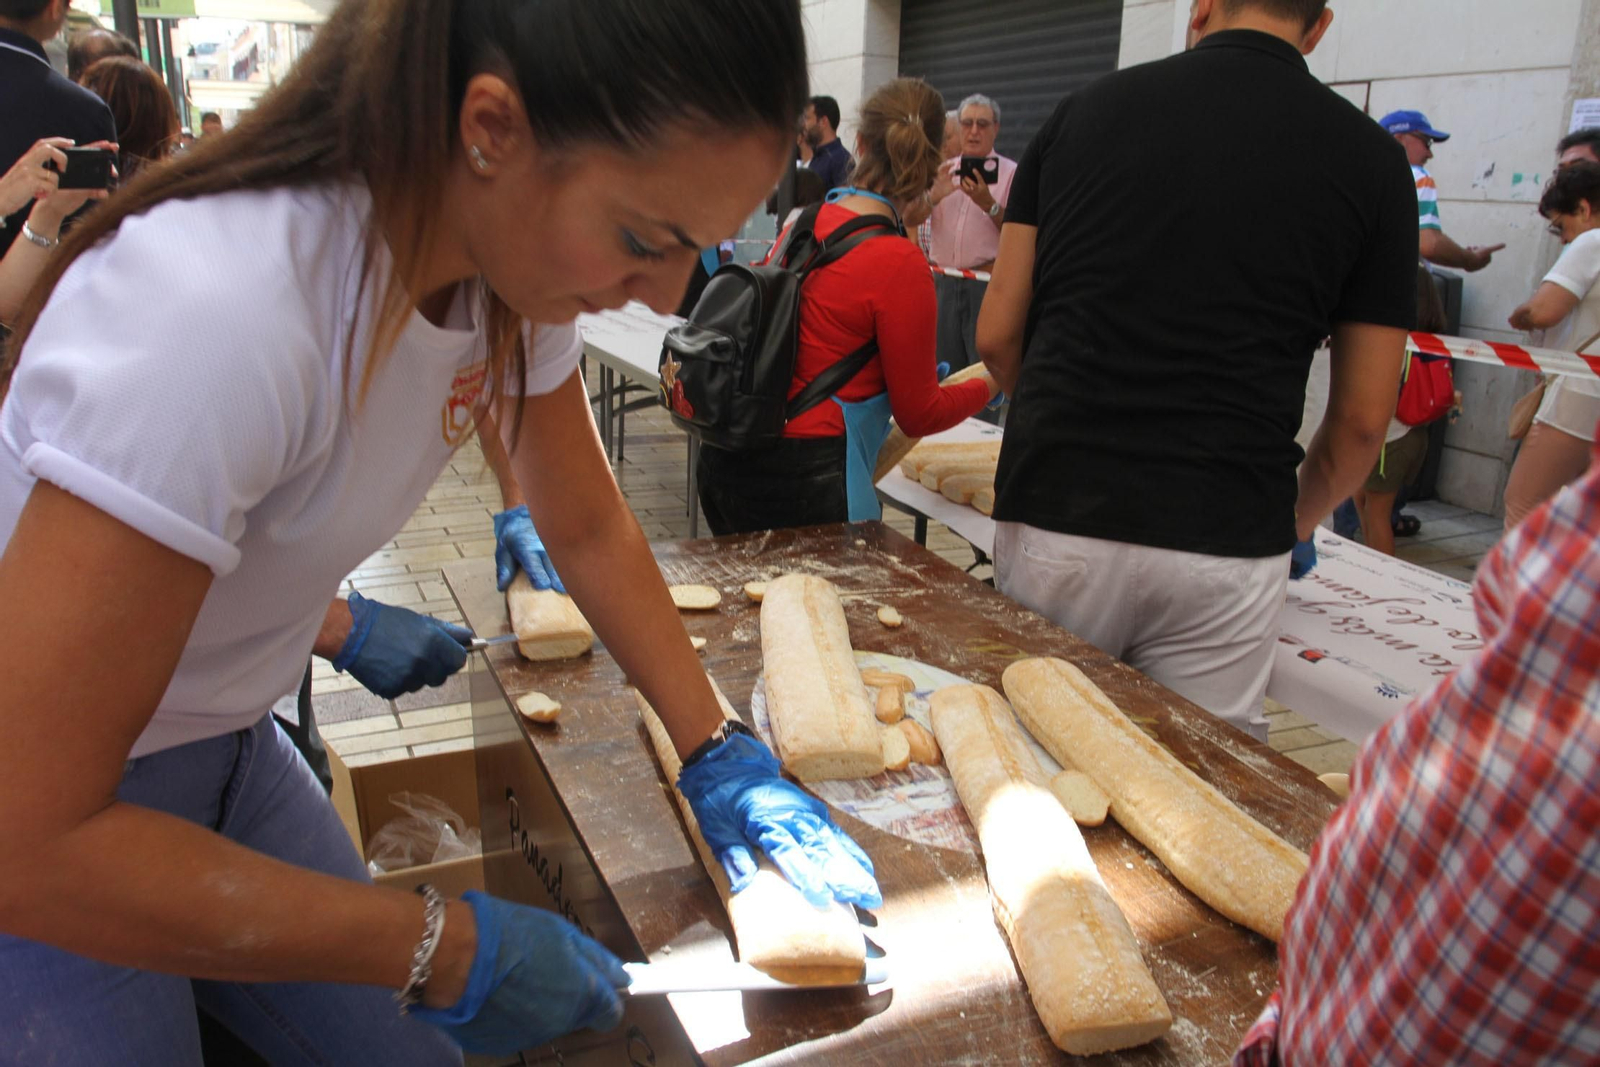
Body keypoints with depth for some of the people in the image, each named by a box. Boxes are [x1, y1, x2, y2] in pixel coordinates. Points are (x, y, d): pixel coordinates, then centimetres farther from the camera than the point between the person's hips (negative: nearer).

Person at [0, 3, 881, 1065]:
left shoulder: (517, 261, -13)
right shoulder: (216, 309, -36)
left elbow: (590, 530, 2)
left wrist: (720, 754, -4)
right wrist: (449, 950, -27)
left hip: (225, 746, 6)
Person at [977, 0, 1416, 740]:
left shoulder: (1085, 110, 6)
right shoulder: (1367, 157, 4)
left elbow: (998, 336, 6)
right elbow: (1362, 420, 5)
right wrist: (1298, 519, 23)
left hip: (1053, 519, 2)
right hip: (1224, 549, -1)